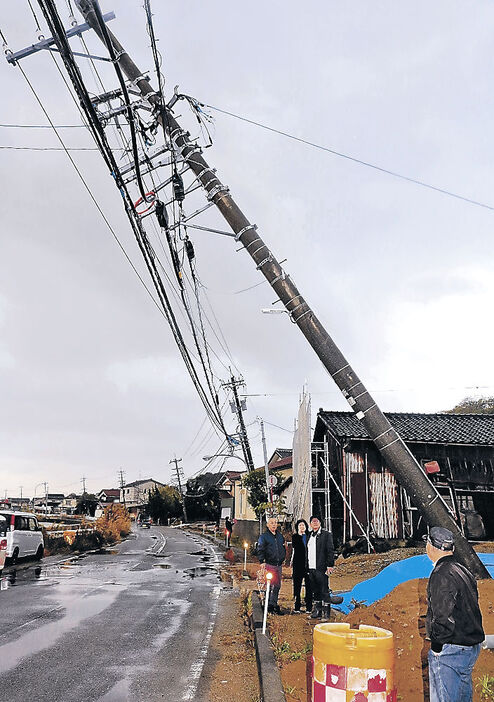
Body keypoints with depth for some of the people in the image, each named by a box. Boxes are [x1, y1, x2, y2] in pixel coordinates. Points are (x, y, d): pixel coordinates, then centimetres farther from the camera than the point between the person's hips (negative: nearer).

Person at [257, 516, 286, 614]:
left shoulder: (280, 536, 15)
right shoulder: (264, 536, -2)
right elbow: (260, 550, -7)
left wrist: (282, 558, 15)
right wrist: (262, 561, -16)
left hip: (278, 565, 6)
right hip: (269, 565, -6)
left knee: (277, 586, 9)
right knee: (269, 586, -7)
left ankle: (274, 604, 18)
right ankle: (268, 605, 0)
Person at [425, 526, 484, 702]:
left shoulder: (441, 575, -20)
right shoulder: (464, 572, 9)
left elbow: (443, 617, -23)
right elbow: (471, 611, 15)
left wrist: (437, 647, -13)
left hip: (449, 651, -9)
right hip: (472, 648, 9)